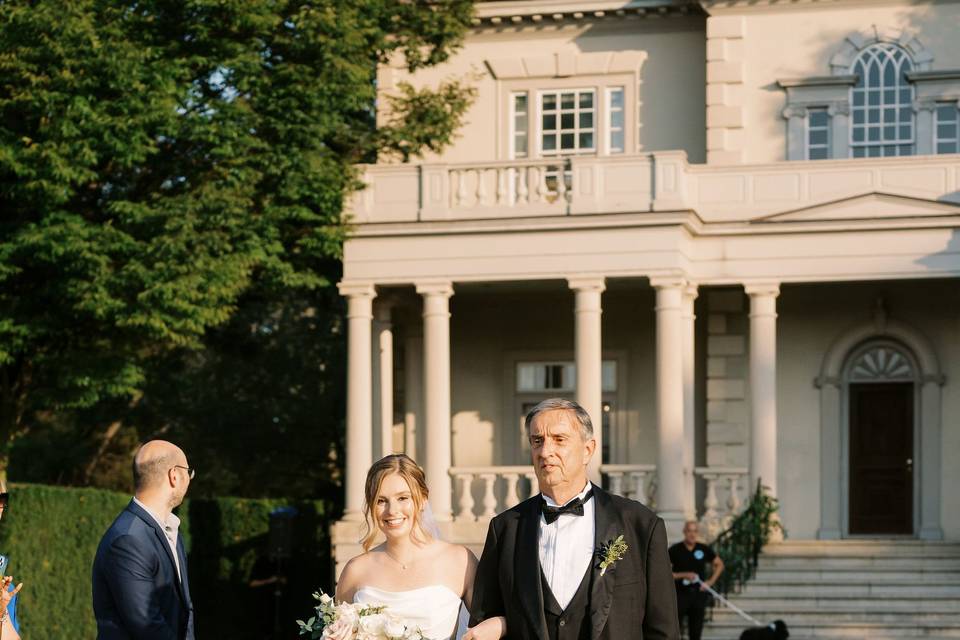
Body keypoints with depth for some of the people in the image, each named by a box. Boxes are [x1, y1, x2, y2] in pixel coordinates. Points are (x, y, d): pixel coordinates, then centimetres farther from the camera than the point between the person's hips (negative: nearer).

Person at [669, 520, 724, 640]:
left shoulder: (704, 549, 5)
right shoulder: (675, 550, -4)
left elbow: (719, 564, 19)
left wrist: (711, 581, 6)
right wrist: (683, 575, -16)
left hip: (698, 593, 3)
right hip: (680, 594, -3)